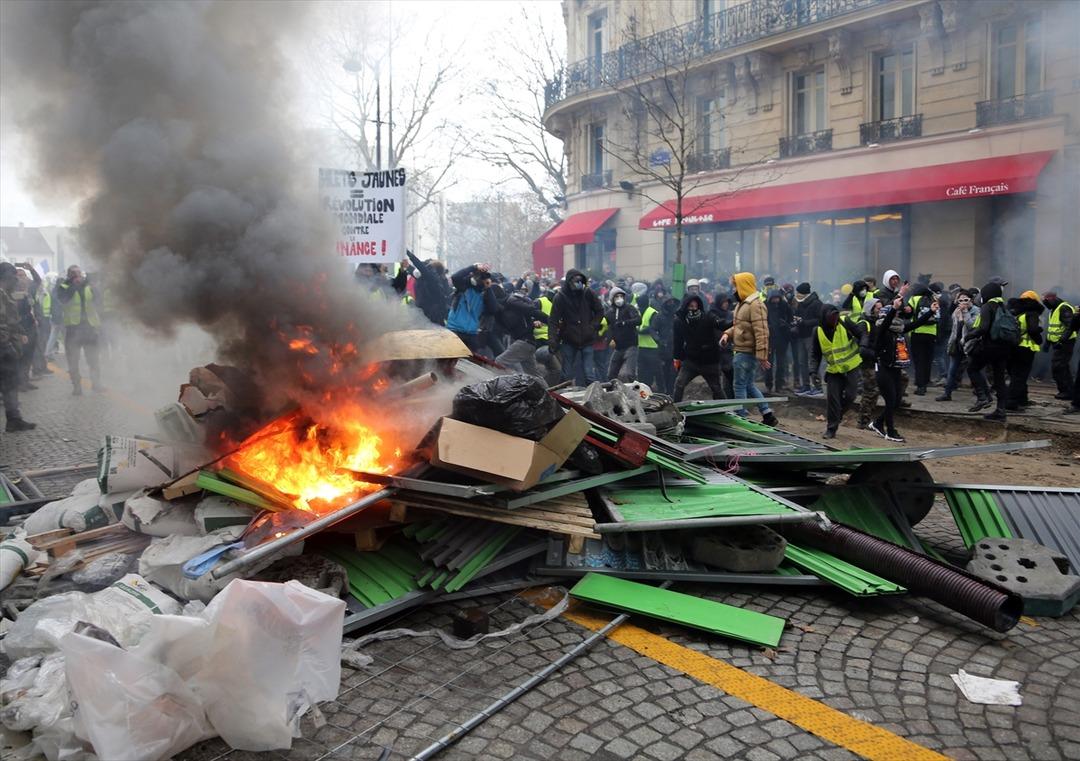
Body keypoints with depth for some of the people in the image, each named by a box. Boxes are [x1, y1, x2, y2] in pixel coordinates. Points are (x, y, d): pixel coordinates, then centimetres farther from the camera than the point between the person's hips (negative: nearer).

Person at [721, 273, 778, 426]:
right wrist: (727, 334, 5)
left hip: (748, 353, -10)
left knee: (740, 385, -3)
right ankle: (768, 415, 22)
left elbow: (761, 333, -23)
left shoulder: (755, 305, -18)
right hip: (742, 351, 10)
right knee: (748, 385, 16)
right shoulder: (742, 304, 14)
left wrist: (762, 356, -26)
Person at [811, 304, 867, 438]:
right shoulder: (818, 331, -7)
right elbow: (815, 353, 1)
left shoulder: (845, 323, -14)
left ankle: (838, 416, 28)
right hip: (833, 370, 1)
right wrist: (813, 369, -12)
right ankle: (831, 428, 5)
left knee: (850, 395, -1)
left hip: (851, 367, -1)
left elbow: (861, 333, -10)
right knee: (832, 398, -5)